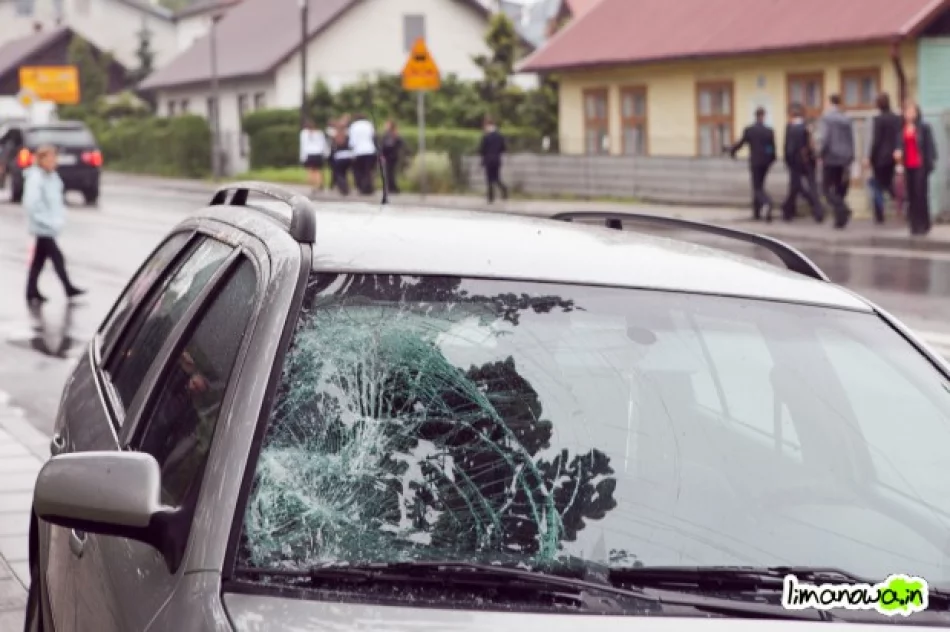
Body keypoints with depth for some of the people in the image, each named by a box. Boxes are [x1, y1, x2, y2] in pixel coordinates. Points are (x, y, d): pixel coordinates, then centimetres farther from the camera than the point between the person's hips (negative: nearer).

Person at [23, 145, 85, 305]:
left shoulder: (52, 176, 10)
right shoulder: (35, 178, -17)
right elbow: (30, 204, -22)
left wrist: (61, 216, 9)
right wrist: (47, 220, -21)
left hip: (50, 226, 9)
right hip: (43, 227, -9)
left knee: (39, 259, 12)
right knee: (57, 257, -7)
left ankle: (32, 292, 18)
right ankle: (69, 289, -2)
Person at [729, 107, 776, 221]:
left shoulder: (748, 130, -10)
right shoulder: (769, 131, -2)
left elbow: (741, 143, -3)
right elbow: (773, 148, 0)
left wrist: (732, 150, 16)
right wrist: (771, 160, 14)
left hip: (755, 162, -3)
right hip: (766, 162, 3)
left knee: (757, 188, -2)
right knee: (758, 186, 18)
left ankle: (767, 203, -32)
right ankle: (757, 212, 23)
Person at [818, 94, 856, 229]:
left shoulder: (826, 117, -7)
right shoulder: (847, 119, 11)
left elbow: (825, 138, -16)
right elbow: (851, 141, 11)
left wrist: (821, 154, -5)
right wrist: (850, 160, 15)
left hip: (831, 157, -5)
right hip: (844, 158, 5)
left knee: (827, 187, 0)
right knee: (840, 189, 11)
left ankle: (843, 209, -22)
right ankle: (840, 219, 8)